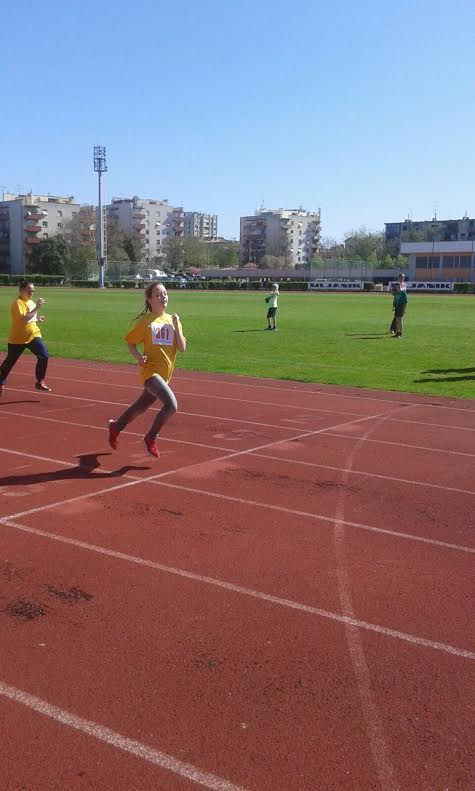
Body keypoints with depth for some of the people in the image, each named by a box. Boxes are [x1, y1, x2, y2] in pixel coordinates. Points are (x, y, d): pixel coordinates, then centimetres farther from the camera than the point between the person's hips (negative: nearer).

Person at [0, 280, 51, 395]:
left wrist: (38, 319, 1)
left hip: (33, 335, 6)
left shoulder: (31, 302, 10)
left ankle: (40, 382, -2)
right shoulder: (18, 303, -15)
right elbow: (23, 319, -29)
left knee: (44, 356, -15)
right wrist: (36, 308, -30)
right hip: (17, 338, -6)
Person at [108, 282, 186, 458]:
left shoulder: (173, 320, 8)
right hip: (151, 371, -6)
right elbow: (130, 342, 4)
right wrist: (138, 356, -13)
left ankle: (115, 427, 44)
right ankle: (150, 438, -4)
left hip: (165, 374, 6)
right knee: (171, 405, -23)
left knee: (140, 407, 18)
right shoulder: (144, 321, -3)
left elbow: (182, 348, 2)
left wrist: (176, 326, -8)